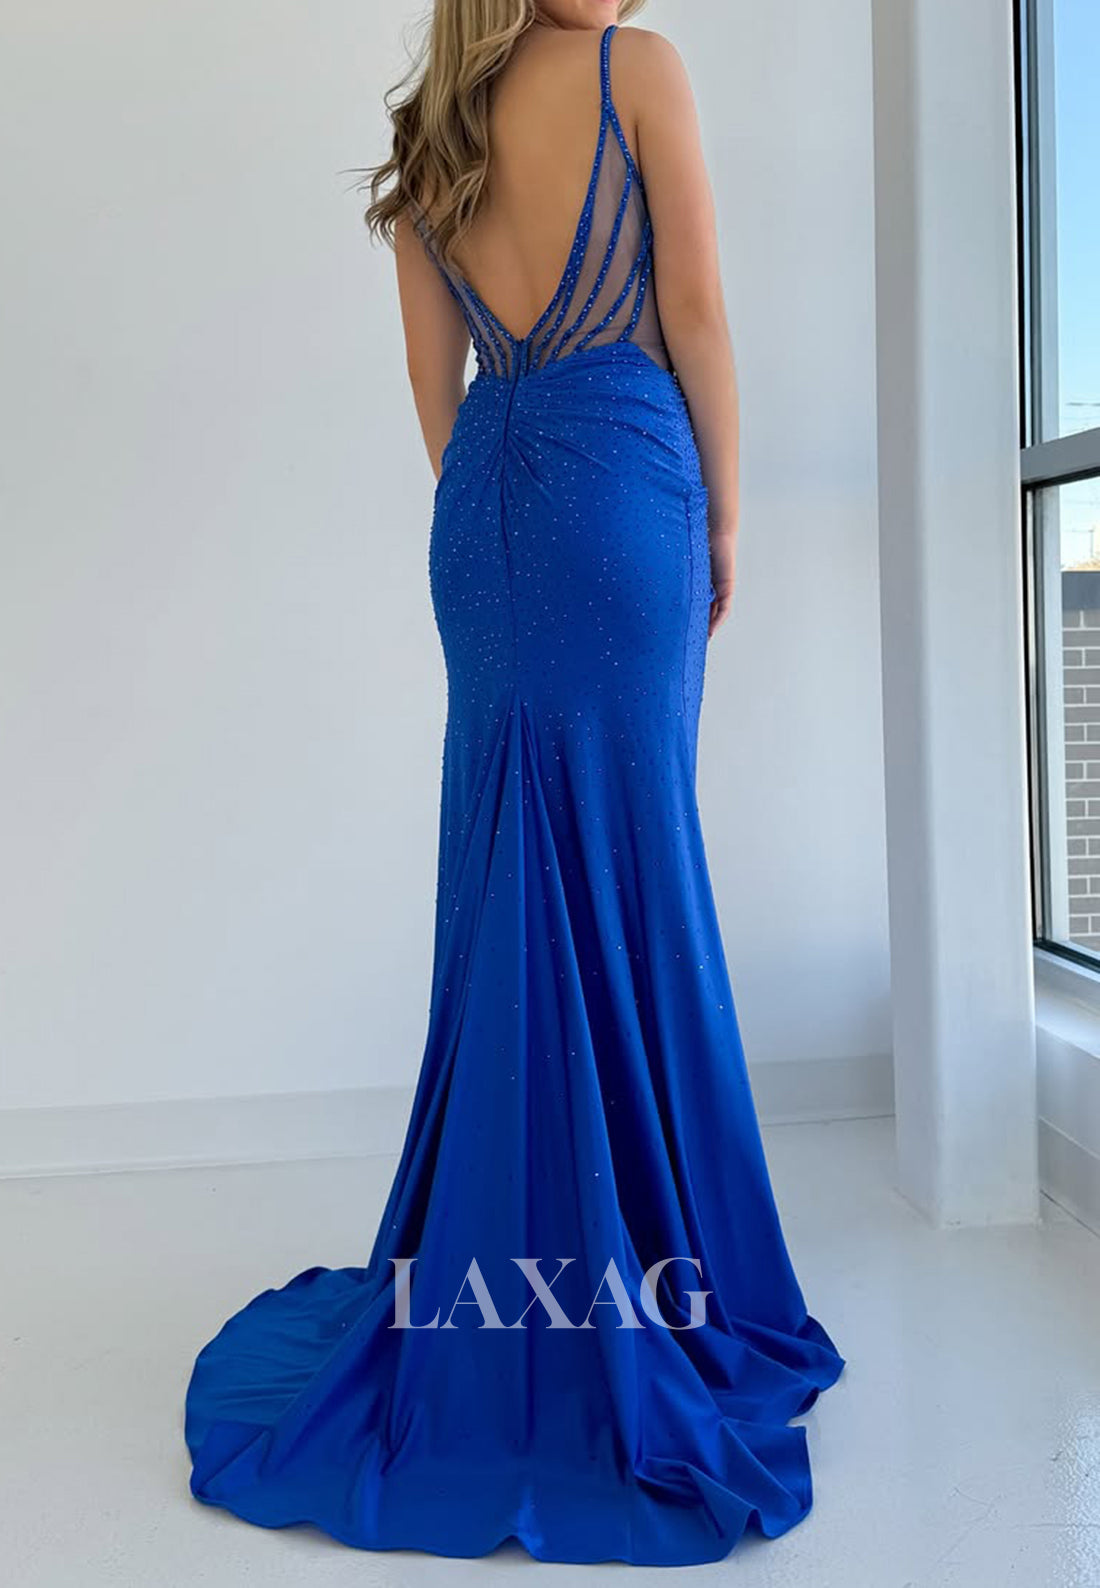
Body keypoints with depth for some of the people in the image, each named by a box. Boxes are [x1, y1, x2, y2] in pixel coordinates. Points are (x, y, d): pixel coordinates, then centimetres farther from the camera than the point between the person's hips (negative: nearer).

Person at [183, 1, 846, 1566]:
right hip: (622, 472, -5)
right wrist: (724, 509, 4)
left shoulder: (430, 132, 17)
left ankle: (503, 1253, 16)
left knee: (511, 874, 8)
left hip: (482, 496, 5)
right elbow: (697, 315, -3)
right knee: (629, 866, -2)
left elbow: (436, 376, 14)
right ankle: (638, 1264, 7)